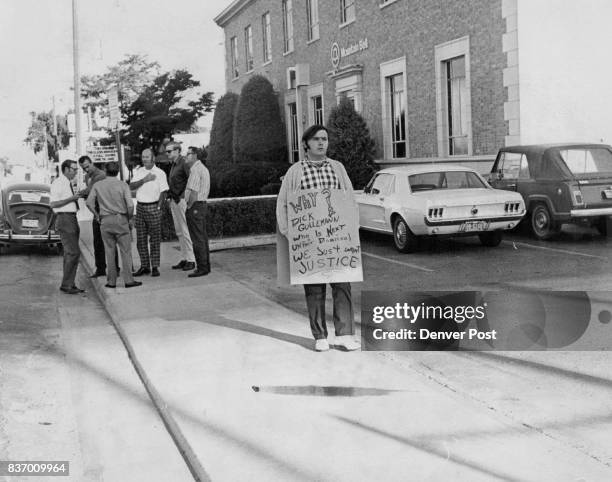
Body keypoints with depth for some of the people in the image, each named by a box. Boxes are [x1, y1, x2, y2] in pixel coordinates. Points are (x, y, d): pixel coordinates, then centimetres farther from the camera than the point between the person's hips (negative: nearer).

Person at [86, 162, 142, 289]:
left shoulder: (98, 185, 4)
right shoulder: (122, 185, -4)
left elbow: (89, 202, -1)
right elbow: (130, 205, -11)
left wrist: (97, 216, 9)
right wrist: (130, 218, 2)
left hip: (105, 220, 3)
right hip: (121, 218, -2)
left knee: (109, 251, 8)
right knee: (125, 251, 2)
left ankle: (111, 281, 10)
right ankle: (128, 280, 0)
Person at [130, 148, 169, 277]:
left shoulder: (160, 173, 0)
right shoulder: (138, 172, 11)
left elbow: (163, 192, -4)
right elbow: (131, 186, -2)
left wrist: (159, 207, -13)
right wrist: (144, 180, -14)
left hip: (153, 207, -4)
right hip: (140, 207, 4)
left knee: (154, 238, -3)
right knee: (141, 239, 4)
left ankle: (155, 267, 1)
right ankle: (144, 266, 11)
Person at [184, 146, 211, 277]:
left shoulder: (195, 170, -15)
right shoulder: (202, 168, 18)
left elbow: (194, 193, -21)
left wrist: (188, 207, -10)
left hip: (195, 206, -10)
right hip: (202, 204, 10)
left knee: (198, 239, -7)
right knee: (202, 238, 12)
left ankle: (202, 268, -5)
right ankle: (206, 266, 17)